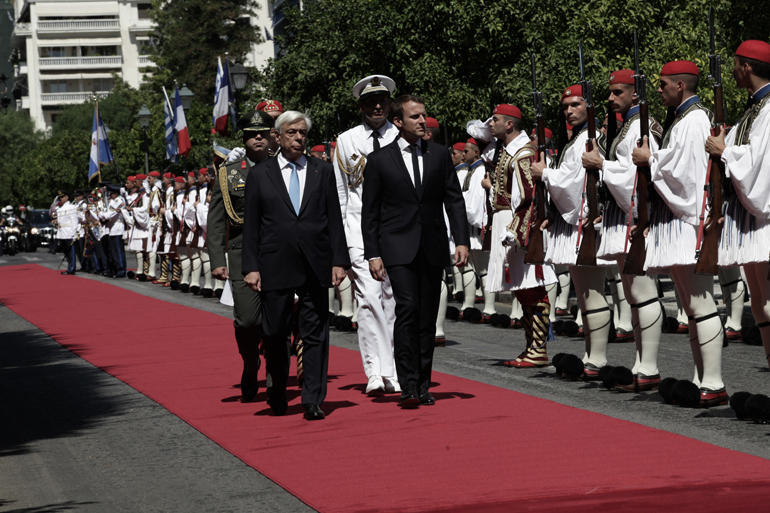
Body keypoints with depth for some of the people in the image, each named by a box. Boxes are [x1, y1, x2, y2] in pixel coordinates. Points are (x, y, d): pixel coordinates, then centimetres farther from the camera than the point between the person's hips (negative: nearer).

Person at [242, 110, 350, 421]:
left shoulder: (323, 172, 10)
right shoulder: (259, 175, 6)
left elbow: (334, 219, 8)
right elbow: (251, 224, 4)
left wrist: (339, 261, 0)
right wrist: (251, 267, -3)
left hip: (315, 266, 1)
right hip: (275, 266, 0)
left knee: (315, 334, -2)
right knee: (275, 334, 5)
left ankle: (313, 401, -2)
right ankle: (278, 396, 22)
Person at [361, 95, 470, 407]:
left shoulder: (439, 155, 10)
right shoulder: (380, 160, 3)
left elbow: (454, 200, 8)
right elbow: (370, 212, 3)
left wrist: (462, 241, -3)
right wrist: (372, 254, -4)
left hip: (432, 249, 3)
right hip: (398, 249, -3)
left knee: (428, 317, 5)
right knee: (407, 308, -18)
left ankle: (423, 385, 13)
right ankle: (408, 385, -18)